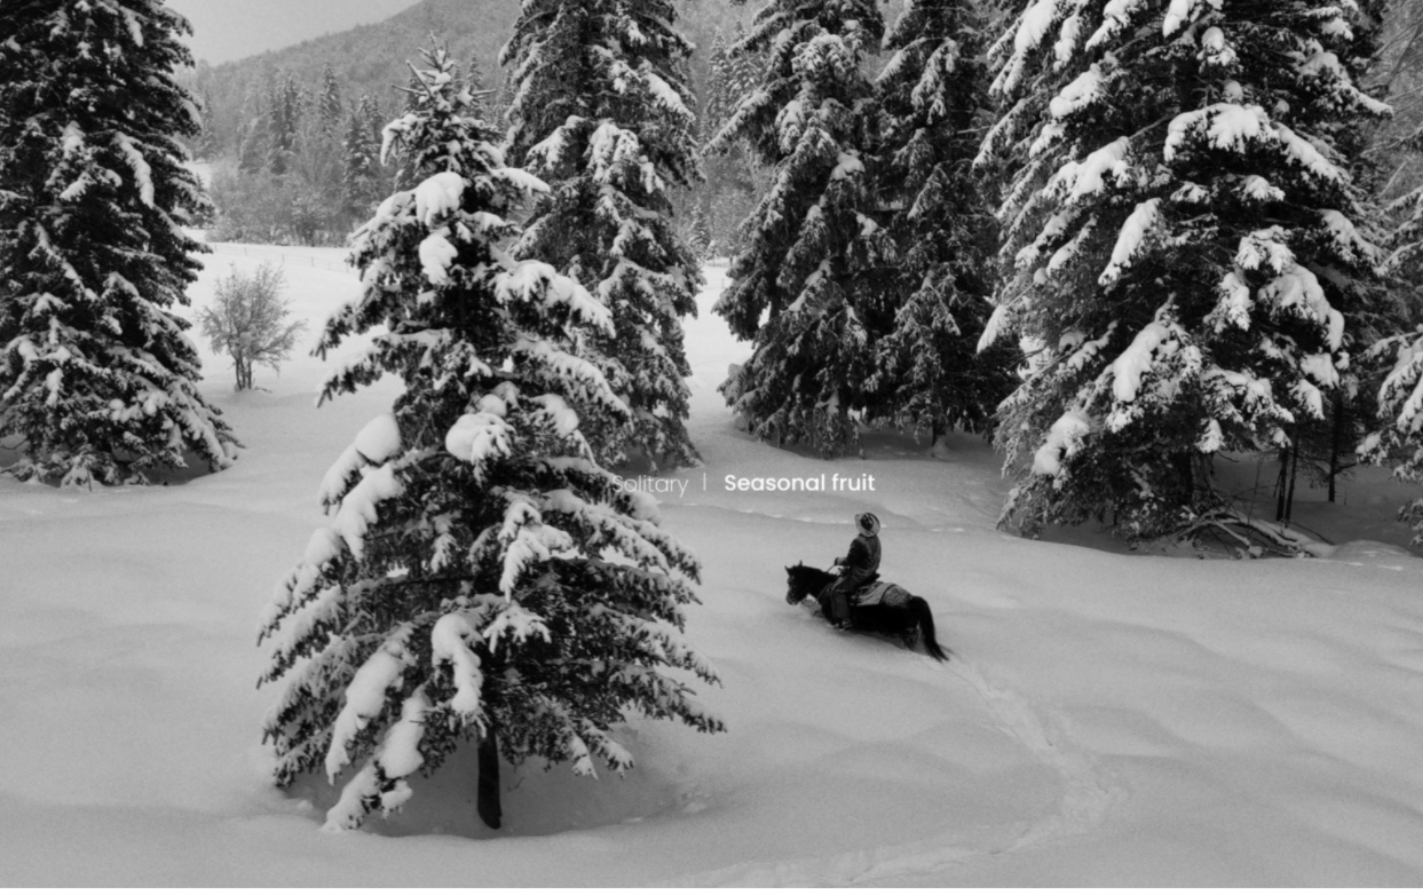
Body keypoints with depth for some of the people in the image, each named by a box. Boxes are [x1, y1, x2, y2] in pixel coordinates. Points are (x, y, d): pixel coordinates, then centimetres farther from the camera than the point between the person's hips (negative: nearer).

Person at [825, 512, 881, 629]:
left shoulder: (858, 542, -27)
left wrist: (839, 561, 0)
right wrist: (847, 557, 15)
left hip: (859, 574, -10)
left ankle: (843, 619, -8)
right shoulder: (875, 538, 1)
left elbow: (850, 560, -21)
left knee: (837, 589, -4)